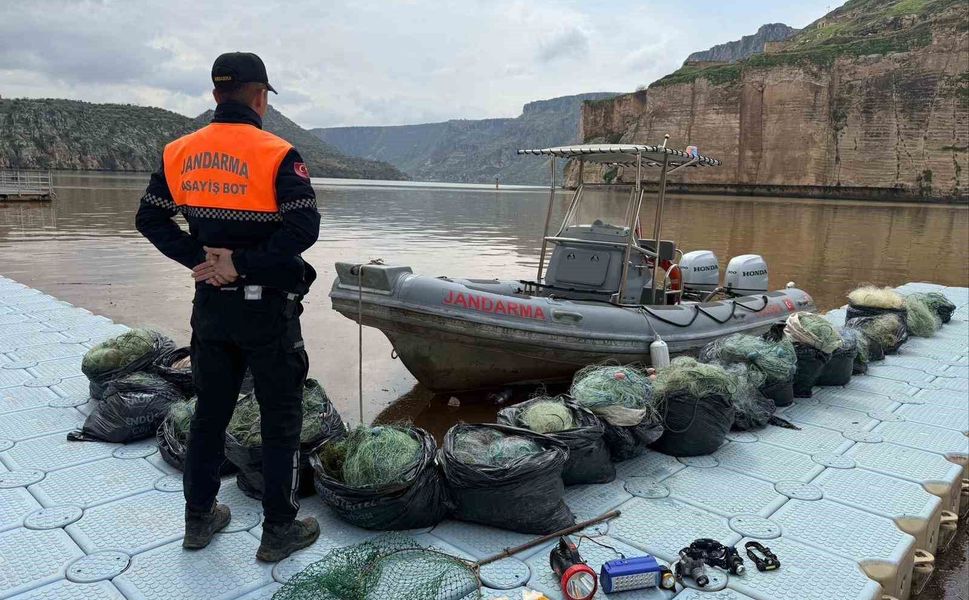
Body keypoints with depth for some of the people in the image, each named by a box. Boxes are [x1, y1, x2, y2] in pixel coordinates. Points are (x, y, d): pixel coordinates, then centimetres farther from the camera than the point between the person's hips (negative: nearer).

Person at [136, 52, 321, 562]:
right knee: (280, 420, 8)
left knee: (210, 411, 19)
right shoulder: (276, 155, -14)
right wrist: (242, 264, -16)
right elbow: (304, 229, -23)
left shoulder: (179, 153, 3)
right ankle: (278, 530, 18)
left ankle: (199, 519, 32)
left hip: (211, 305, 6)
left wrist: (198, 259, -1)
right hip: (267, 307, -5)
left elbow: (149, 219, 7)